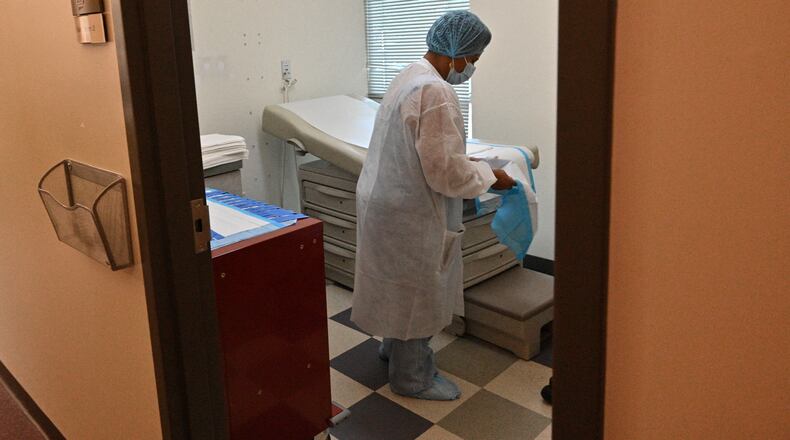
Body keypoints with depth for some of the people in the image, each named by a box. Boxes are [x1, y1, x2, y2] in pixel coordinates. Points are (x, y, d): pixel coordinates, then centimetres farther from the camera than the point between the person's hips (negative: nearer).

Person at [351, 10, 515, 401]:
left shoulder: (411, 77, 9)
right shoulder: (435, 92, -25)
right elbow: (445, 171, -26)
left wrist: (474, 167, 16)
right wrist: (489, 176, -10)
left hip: (390, 201, 10)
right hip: (409, 213, -10)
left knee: (405, 287, 25)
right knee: (416, 292, 6)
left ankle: (395, 347, 44)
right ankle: (412, 377, 23)